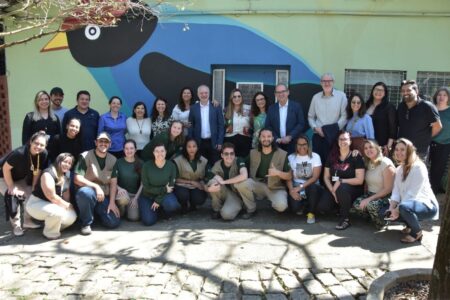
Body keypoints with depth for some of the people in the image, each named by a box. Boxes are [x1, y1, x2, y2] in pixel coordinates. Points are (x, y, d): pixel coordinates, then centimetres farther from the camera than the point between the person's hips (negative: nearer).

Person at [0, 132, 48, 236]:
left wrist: (33, 188, -6)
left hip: (21, 178, 6)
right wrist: (11, 187, -21)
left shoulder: (43, 154, -22)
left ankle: (27, 221, 16)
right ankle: (16, 225, -3)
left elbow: (37, 172, -10)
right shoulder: (19, 153, -38)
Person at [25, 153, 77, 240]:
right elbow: (51, 196, -24)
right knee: (57, 213, -34)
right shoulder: (48, 174, -21)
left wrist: (68, 205, -9)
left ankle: (54, 227, 15)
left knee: (72, 216, -12)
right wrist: (66, 205, -15)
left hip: (53, 204, 8)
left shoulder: (67, 176, 5)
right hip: (36, 203, -8)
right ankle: (50, 233, -6)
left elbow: (66, 195, 9)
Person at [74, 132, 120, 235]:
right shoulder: (85, 156, -7)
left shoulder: (113, 160, 6)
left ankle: (96, 211, 19)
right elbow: (77, 179, -15)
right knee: (85, 192, -40)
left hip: (104, 197, 4)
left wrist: (112, 202, -4)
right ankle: (86, 223, -14)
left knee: (114, 222, -14)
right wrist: (96, 186, -23)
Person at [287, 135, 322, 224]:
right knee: (295, 207, -29)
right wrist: (292, 190, -20)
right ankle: (300, 207, 13)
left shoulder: (315, 156, -2)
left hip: (312, 187, 0)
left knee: (312, 187, -37)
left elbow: (315, 177, -11)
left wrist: (301, 187, -21)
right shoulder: (291, 157, 3)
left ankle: (311, 213, -11)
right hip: (296, 188, 0)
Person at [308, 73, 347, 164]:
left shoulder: (341, 96, 1)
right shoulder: (316, 97, 10)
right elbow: (310, 116, 13)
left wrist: (335, 128, -14)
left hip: (335, 136, -2)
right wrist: (315, 127, -3)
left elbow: (344, 115, -4)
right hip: (318, 136, 2)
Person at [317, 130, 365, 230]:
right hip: (333, 188, 4)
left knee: (342, 188, -39)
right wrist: (333, 190, -12)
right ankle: (340, 207, 12)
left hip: (352, 189, -4)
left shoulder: (356, 157, -7)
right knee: (322, 206, -22)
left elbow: (360, 180, -13)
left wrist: (341, 181, -20)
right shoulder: (332, 157, 6)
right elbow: (326, 177, 4)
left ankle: (345, 219, -18)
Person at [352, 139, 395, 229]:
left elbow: (388, 189, -17)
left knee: (371, 204, -35)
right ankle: (376, 216, 3)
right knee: (357, 204, -22)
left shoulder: (386, 164, -15)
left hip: (386, 197, -6)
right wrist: (365, 197, -12)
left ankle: (382, 221, -5)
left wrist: (369, 199, -20)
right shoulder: (367, 163, 6)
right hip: (370, 194, 6)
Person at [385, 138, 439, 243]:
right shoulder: (399, 169, 7)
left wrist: (397, 210, -25)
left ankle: (417, 233, -10)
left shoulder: (418, 167, -18)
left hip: (427, 205, -8)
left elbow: (412, 194, -24)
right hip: (408, 203, 8)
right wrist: (392, 208, -17)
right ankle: (411, 224, 14)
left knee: (404, 207, -36)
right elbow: (396, 192, -1)